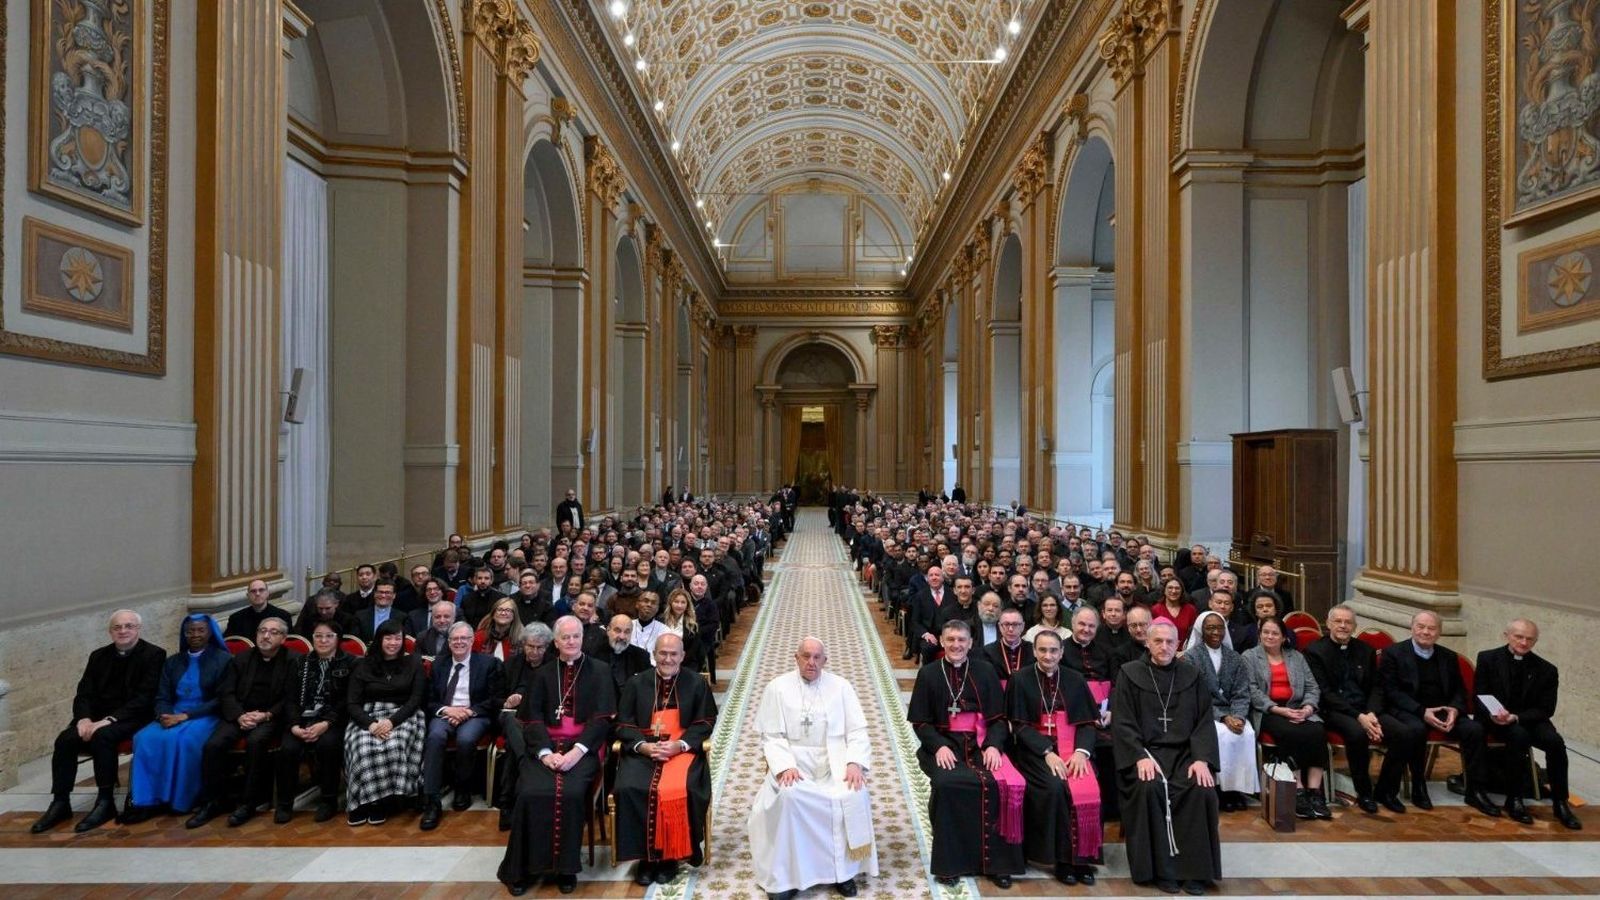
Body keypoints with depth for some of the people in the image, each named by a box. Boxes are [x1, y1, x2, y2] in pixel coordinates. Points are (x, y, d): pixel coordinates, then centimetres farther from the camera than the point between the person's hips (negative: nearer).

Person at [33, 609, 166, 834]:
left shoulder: (154, 654, -5)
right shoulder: (99, 656, 14)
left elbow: (145, 698, -14)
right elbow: (83, 693, 9)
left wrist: (109, 720, -23)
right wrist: (84, 718, -12)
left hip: (132, 718, -6)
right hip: (97, 717, 6)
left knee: (102, 737, -33)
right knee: (65, 739, -21)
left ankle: (105, 803, -24)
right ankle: (60, 803, -12)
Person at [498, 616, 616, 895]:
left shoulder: (600, 671, 8)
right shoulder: (543, 673, 17)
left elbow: (602, 717, -1)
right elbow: (534, 718, 6)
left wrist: (577, 751, -16)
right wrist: (546, 752, -12)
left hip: (583, 747, -2)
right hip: (546, 746, 2)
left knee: (570, 793, -30)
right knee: (530, 793, -25)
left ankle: (566, 867, -12)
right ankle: (523, 867, -9)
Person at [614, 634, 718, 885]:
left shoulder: (696, 683, 7)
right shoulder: (636, 683, 11)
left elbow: (705, 723, 4)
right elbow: (623, 723, 7)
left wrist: (679, 745, -12)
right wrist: (643, 746, -12)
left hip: (683, 749, -1)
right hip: (641, 750, 2)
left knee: (679, 791, -30)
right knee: (628, 789, -27)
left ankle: (670, 856, -10)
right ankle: (645, 855, -10)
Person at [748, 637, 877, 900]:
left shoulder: (841, 686, 6)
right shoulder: (777, 688, 3)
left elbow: (856, 731, 3)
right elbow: (772, 736, -1)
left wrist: (854, 763, -15)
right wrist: (785, 766, -18)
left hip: (834, 759, 1)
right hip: (793, 759, -1)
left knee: (853, 794, -27)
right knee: (789, 795, -32)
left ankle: (843, 868, -6)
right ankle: (786, 874, -15)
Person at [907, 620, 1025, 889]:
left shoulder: (985, 672, 8)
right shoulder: (928, 674, 5)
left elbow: (998, 718, 7)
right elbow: (920, 722, 3)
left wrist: (993, 745, -12)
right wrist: (939, 746, -15)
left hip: (981, 743, 1)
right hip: (942, 743, -1)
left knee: (1003, 784, -27)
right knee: (947, 784, -31)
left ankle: (995, 861, -10)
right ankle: (949, 863, -13)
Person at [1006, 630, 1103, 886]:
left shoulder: (1075, 680, 9)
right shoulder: (1021, 680, 0)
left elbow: (1087, 722, 6)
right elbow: (1020, 726, -4)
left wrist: (1081, 751, -13)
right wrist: (1047, 752, -18)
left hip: (1071, 746, 2)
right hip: (1036, 749, -2)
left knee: (1088, 789, -25)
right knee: (1055, 787, -30)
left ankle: (1082, 855, -10)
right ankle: (1062, 857, -14)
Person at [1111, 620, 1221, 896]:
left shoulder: (1191, 676, 10)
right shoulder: (1129, 674, 1)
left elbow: (1204, 721, 6)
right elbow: (1122, 723, -4)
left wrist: (1202, 759, -11)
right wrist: (1140, 757, -19)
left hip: (1184, 752, 3)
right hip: (1144, 750, -2)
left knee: (1203, 789, -26)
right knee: (1149, 789, -31)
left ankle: (1195, 869, -11)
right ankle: (1161, 867, -15)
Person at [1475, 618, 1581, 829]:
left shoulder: (1546, 669, 0)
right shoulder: (1488, 659, -1)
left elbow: (1545, 709, -3)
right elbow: (1479, 696, -2)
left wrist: (1516, 717, -21)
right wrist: (1492, 714, -24)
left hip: (1529, 719, 2)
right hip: (1495, 719, -2)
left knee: (1555, 741, -28)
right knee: (1519, 736, -33)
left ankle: (1560, 802, -12)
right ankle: (1514, 799, -23)